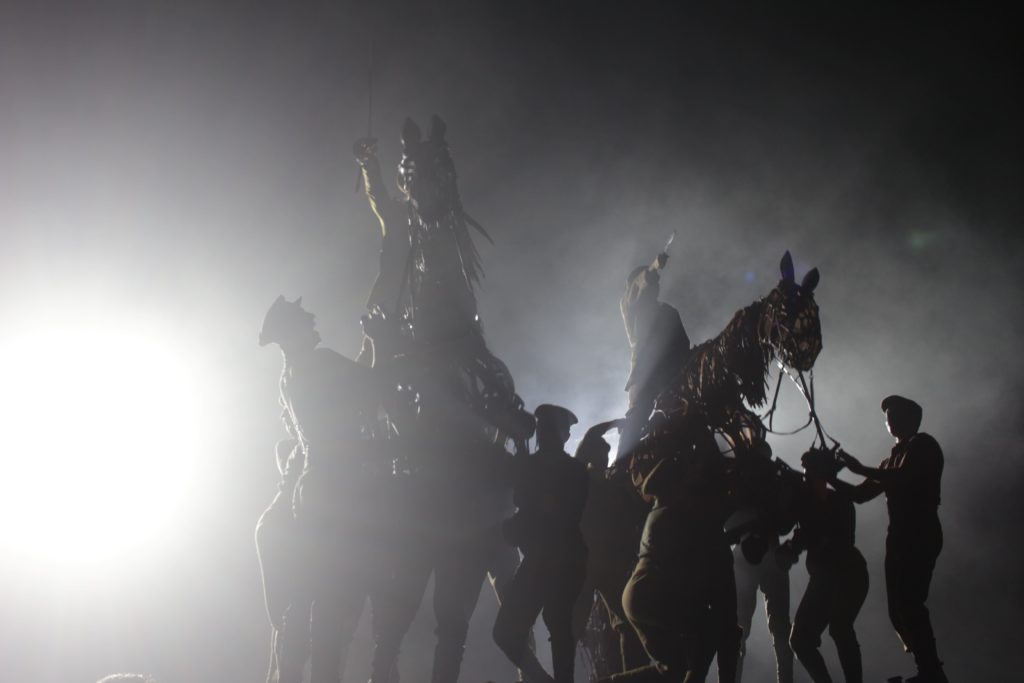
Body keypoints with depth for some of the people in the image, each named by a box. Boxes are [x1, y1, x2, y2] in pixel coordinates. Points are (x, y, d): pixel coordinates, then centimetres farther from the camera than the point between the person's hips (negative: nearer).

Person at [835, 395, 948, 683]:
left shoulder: (923, 445, 0)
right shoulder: (893, 460, 24)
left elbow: (903, 479, -17)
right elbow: (859, 494, 24)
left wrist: (860, 469, -12)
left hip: (920, 537, -9)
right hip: (899, 538, 9)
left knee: (910, 606, -18)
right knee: (900, 610, 5)